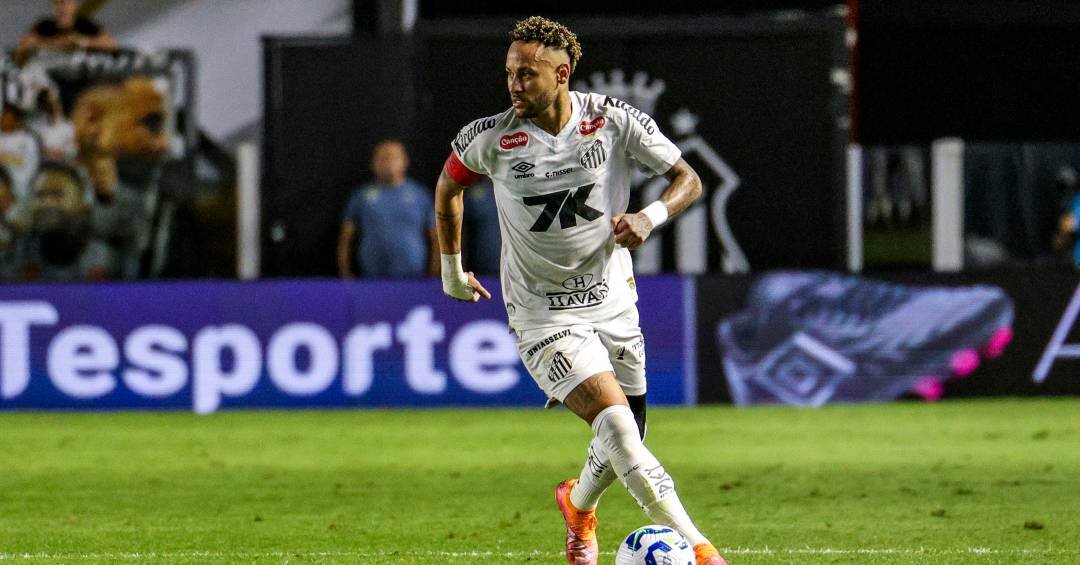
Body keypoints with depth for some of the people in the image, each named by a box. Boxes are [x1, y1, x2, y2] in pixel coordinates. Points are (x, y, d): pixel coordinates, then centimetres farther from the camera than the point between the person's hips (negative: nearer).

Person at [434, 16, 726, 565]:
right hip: (543, 315, -3)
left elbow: (687, 180, -2)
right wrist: (451, 268, 16)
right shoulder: (492, 138, -11)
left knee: (625, 441, 12)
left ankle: (579, 505, 47)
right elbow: (448, 185, 10)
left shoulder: (614, 121, -10)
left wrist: (650, 217, -22)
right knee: (615, 422, -22)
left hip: (612, 300, 3)